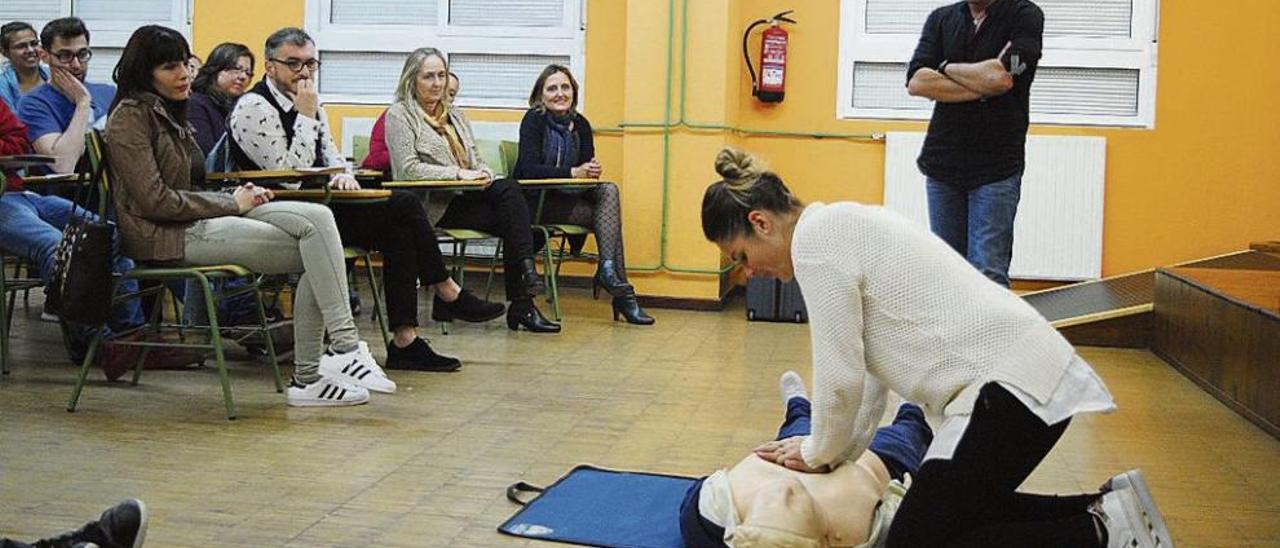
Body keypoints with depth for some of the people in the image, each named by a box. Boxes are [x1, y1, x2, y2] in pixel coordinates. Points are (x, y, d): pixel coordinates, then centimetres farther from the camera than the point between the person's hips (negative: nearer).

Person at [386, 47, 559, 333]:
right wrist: (459, 174, -18)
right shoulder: (399, 115, 2)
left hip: (466, 197, 6)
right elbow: (408, 169, -11)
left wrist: (483, 173, -3)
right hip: (434, 205, -6)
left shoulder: (455, 116, 24)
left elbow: (476, 160, 22)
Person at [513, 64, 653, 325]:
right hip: (534, 201, -5)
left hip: (567, 197, 5)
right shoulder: (534, 120, -8)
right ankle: (621, 291, -24)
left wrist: (591, 171, -20)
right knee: (609, 215, -22)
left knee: (609, 191, -24)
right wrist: (573, 173, -27)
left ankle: (608, 271, -30)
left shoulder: (580, 124, 8)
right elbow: (528, 169, -20)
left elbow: (587, 167, 5)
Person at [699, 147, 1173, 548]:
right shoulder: (839, 225, 18)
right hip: (1027, 370, 10)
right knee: (957, 509, 23)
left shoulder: (815, 239, -13)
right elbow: (868, 365, 22)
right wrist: (837, 451, 21)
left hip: (1010, 385, -10)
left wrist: (820, 453, 5)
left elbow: (841, 376, -12)